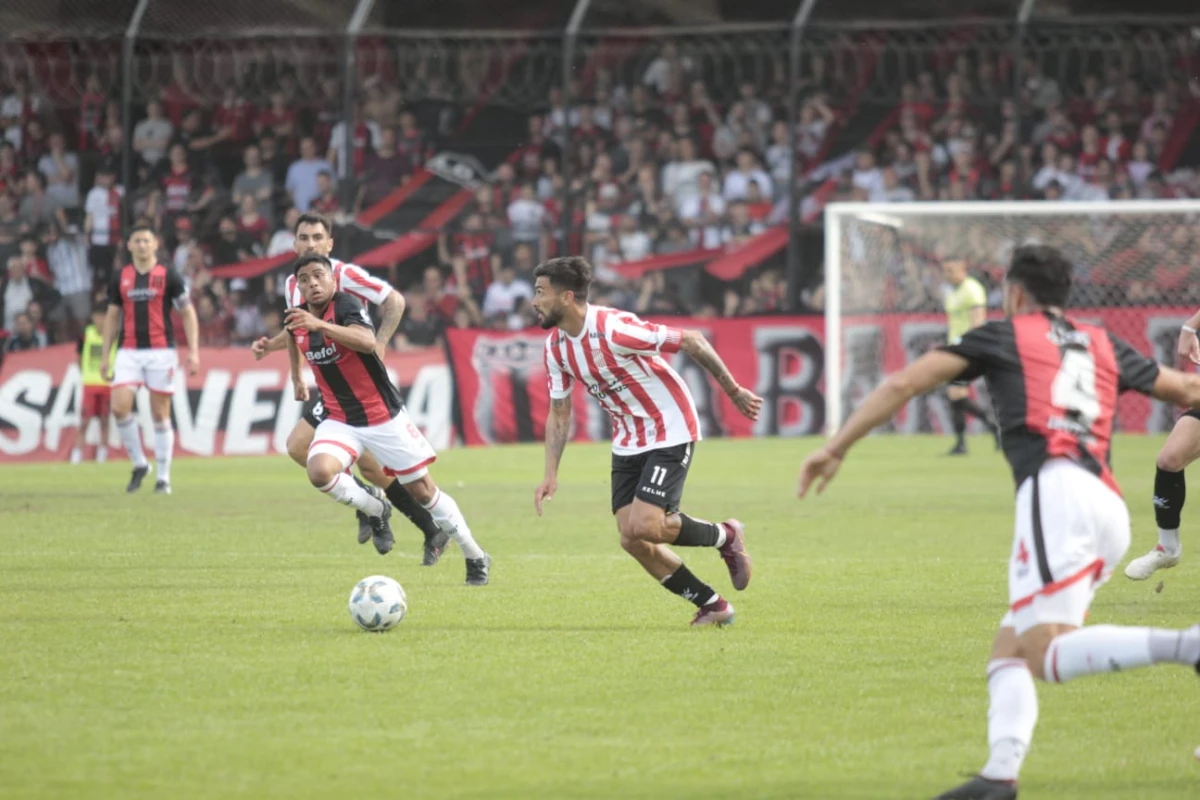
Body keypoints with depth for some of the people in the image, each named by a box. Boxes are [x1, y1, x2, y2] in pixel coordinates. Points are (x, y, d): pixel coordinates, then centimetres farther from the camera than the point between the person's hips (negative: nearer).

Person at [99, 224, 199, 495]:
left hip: (161, 351, -2)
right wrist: (105, 355, 11)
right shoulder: (120, 278, 9)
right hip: (128, 351, 2)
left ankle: (163, 477, 8)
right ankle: (139, 464, 4)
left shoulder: (168, 276, 0)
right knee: (119, 406, -14)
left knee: (160, 414, -1)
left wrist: (193, 351, -7)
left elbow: (188, 313, 2)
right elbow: (112, 316, 16)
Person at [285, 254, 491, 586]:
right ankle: (376, 509, 4)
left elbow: (368, 342, -43)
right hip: (340, 419, 5)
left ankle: (476, 558, 21)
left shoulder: (345, 306, -21)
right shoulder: (297, 318, -2)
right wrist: (297, 378, 29)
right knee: (319, 471, -25)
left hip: (383, 417, -5)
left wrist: (320, 325, -53)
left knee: (424, 492, 3)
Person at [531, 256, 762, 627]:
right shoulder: (556, 347, -1)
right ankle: (713, 606, 13)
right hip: (628, 441, 8)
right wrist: (551, 474, 1)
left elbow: (691, 341, -20)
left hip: (671, 432, -8)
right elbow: (559, 412, 10)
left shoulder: (614, 329, -26)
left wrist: (733, 392, -13)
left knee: (643, 526, -20)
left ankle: (725, 536, 8)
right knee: (631, 540, -2)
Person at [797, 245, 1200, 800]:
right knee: (1009, 651, 12)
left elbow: (903, 384, 10)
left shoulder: (1003, 336, 15)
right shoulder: (1102, 345, 27)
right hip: (1108, 504, 7)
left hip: (1055, 490, -7)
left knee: (1048, 654, -18)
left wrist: (836, 448, 15)